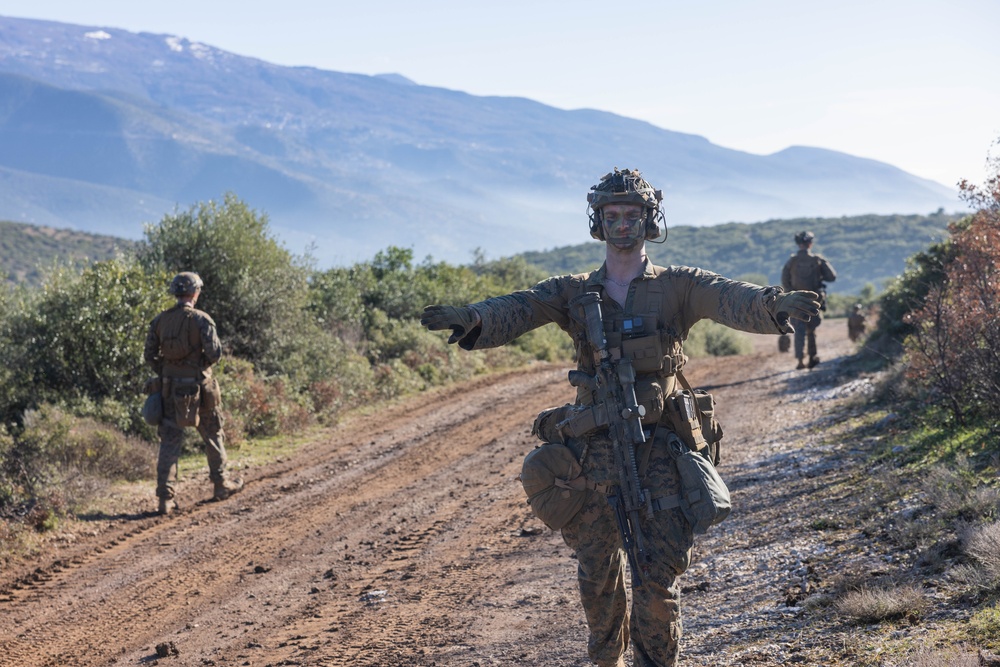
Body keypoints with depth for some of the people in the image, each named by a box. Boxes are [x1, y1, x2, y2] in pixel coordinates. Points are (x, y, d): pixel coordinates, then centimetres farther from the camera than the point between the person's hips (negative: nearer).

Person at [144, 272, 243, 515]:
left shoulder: (160, 320, 2)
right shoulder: (200, 319, -12)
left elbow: (149, 355, 5)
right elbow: (215, 352, -16)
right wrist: (203, 363, 5)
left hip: (170, 387, 4)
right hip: (198, 387, -3)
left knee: (169, 440, 4)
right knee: (213, 436, 16)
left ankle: (165, 497, -4)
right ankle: (221, 485, 29)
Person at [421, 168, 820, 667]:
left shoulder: (678, 287, 1)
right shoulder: (573, 294, 6)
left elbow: (731, 298, -17)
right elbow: (517, 309, -10)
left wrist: (777, 304, -40)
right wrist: (468, 319, -33)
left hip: (659, 451, -2)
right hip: (596, 452, 2)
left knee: (659, 577, -6)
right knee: (596, 574, 13)